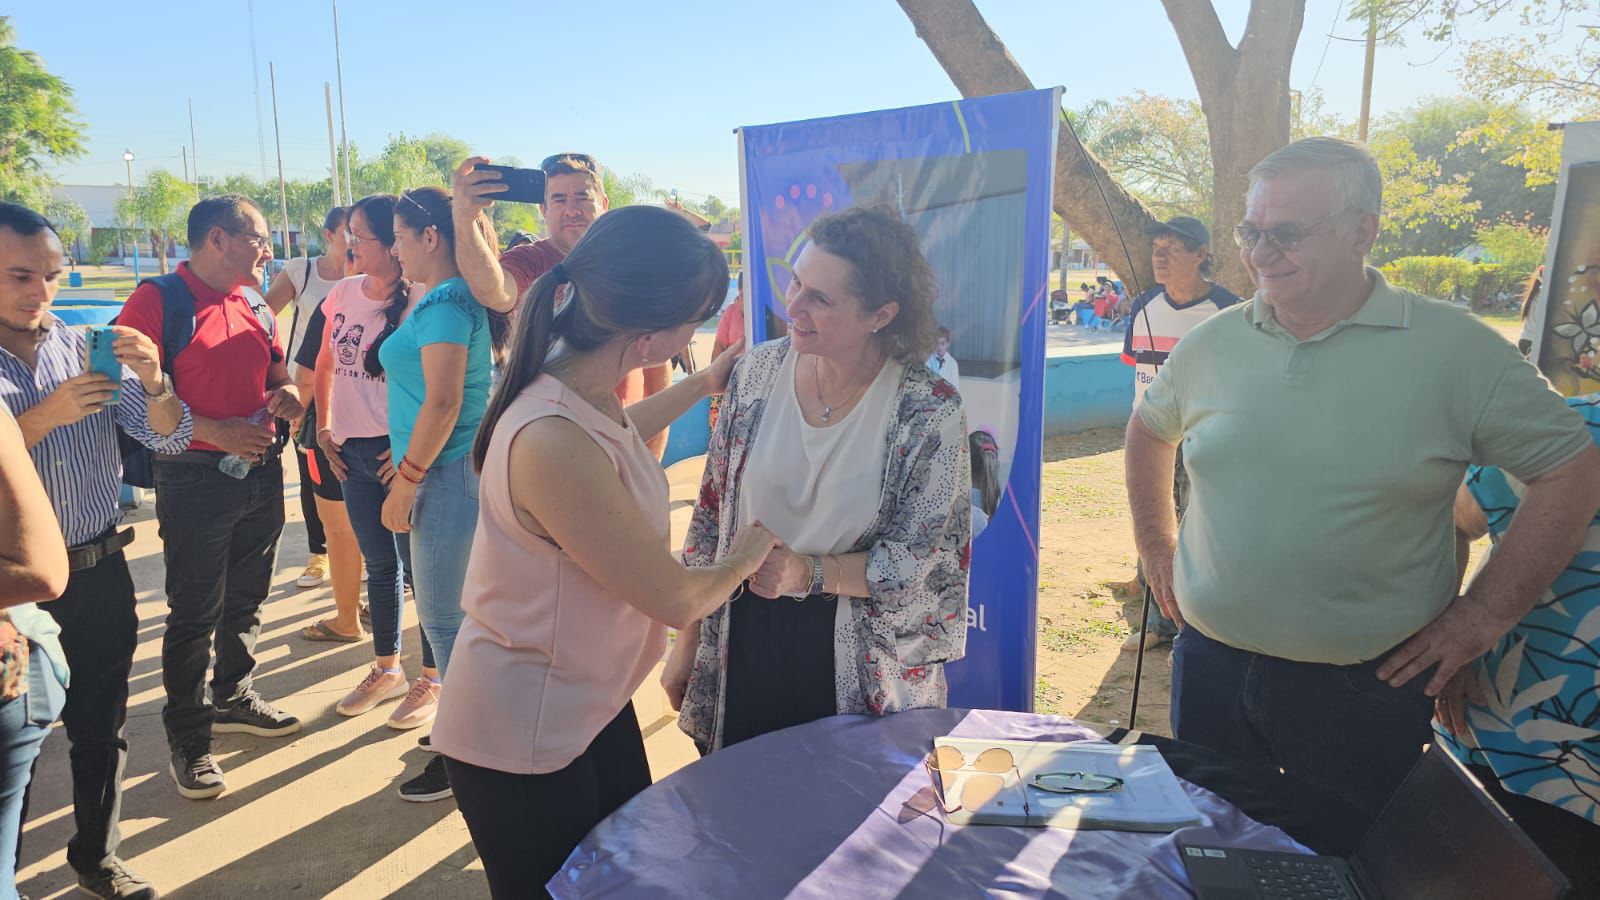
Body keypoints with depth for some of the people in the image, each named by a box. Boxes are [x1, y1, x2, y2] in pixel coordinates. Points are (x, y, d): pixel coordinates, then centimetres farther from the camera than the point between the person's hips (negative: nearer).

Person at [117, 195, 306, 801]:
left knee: (246, 599, 18)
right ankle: (187, 737, 16)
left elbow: (277, 375, 22)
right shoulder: (158, 299, -10)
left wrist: (287, 397, -1)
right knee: (194, 613, 2)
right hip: (196, 479, -7)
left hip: (261, 472, 7)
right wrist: (213, 430, -22)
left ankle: (233, 698, 37)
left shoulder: (254, 307, 12)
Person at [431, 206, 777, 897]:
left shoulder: (581, 389, -7)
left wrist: (704, 384, 22)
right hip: (522, 739, -8)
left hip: (592, 703, 8)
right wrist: (749, 554, -3)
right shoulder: (552, 444, -35)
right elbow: (676, 599, -23)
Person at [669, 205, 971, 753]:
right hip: (745, 642, 3)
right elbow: (712, 513, 2)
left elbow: (920, 564, -12)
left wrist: (808, 572, -28)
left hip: (860, 667, -2)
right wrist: (688, 644, 6)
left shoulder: (930, 411, -16)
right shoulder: (758, 372, -6)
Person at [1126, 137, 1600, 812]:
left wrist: (1483, 614, -6)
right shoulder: (1212, 343, 1)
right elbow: (1150, 429, 17)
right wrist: (1156, 547, 12)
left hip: (1367, 686, -3)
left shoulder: (1456, 349, -9)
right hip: (1210, 666, 3)